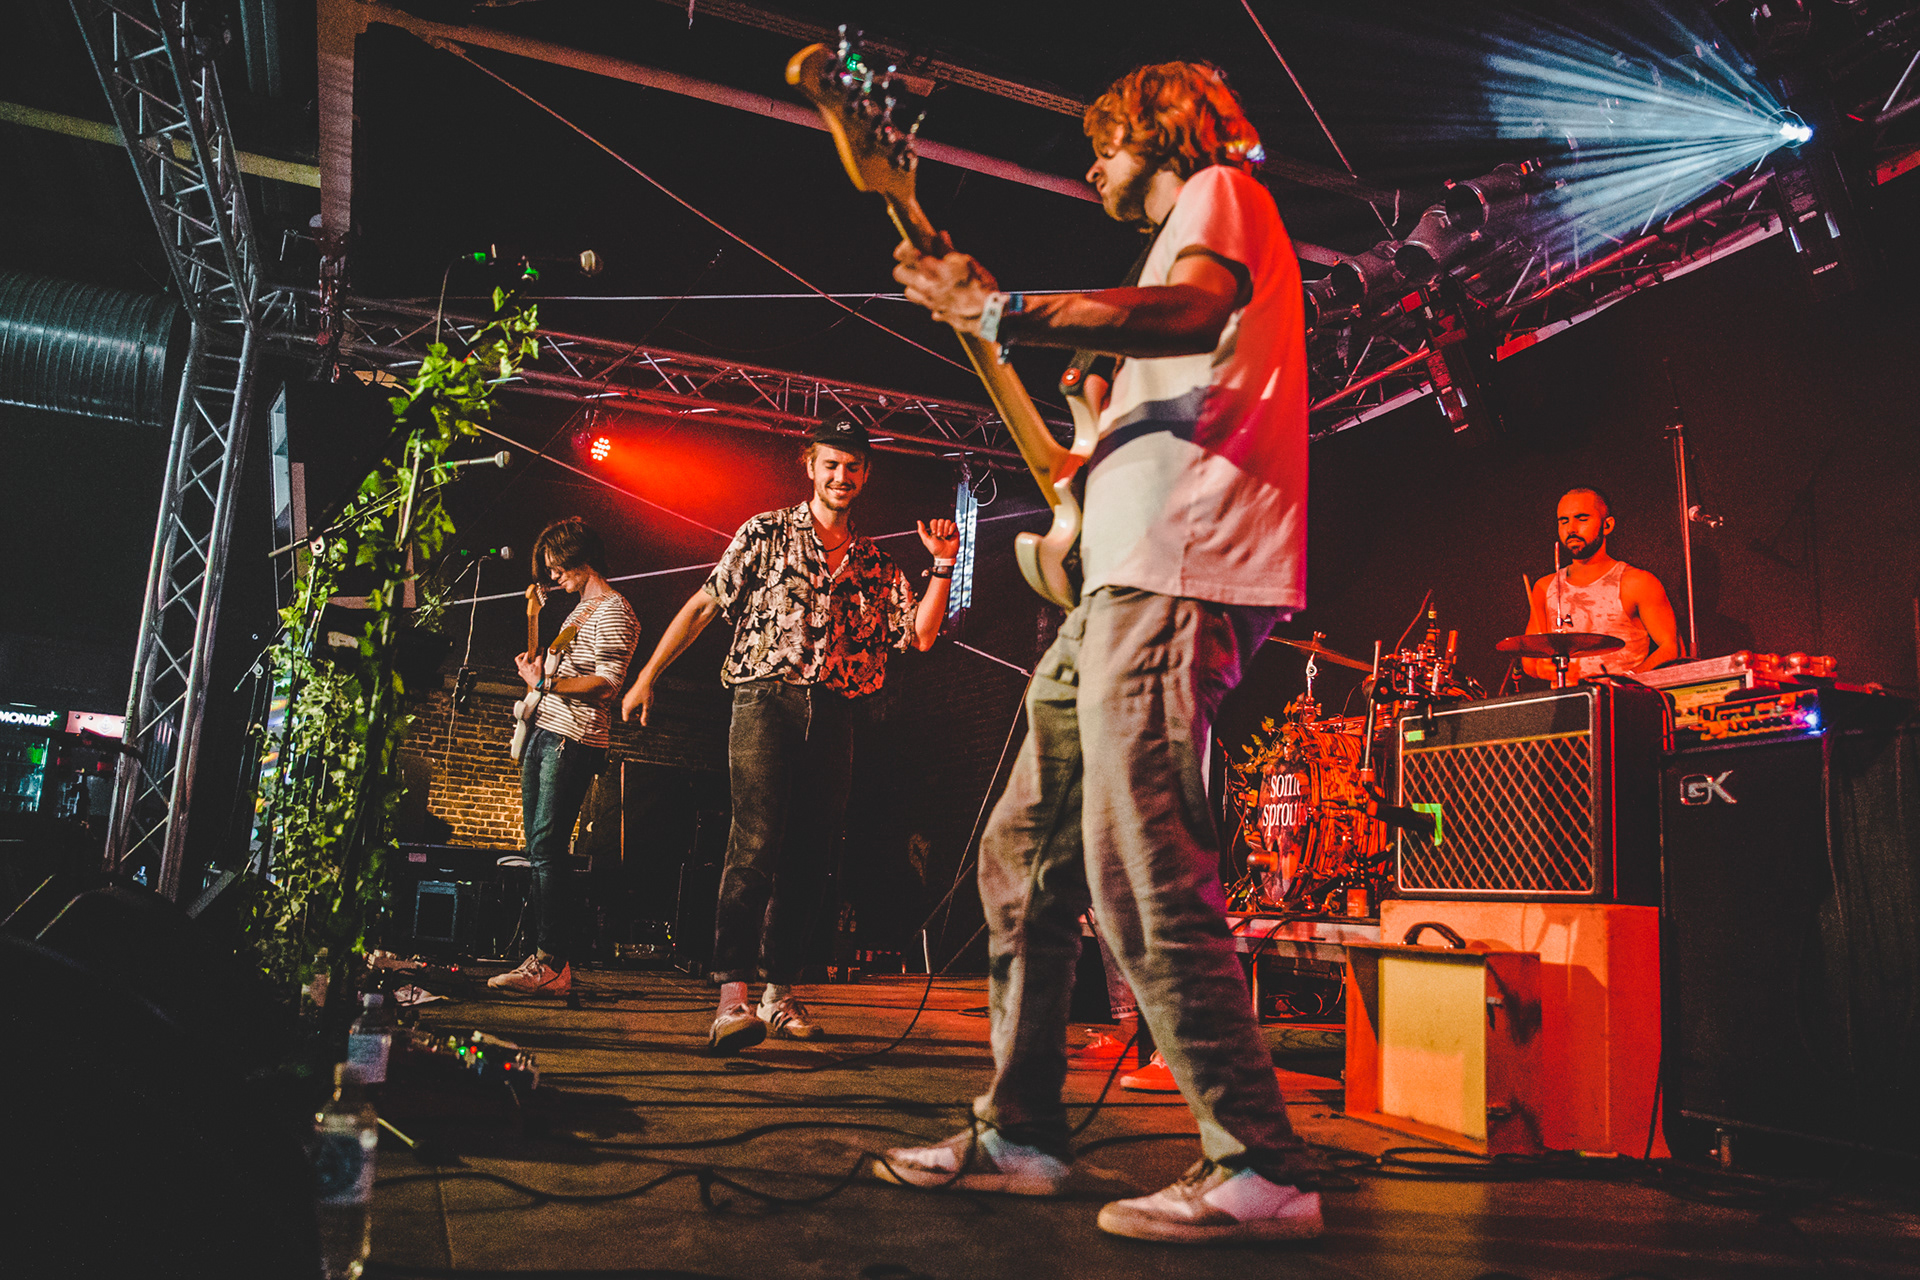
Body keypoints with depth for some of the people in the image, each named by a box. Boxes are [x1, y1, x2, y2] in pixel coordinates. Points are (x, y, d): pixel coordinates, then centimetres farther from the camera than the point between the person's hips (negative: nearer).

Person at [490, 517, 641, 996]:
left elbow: (607, 684, -19)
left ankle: (550, 964, -11)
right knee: (540, 851, 9)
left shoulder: (614, 612, -8)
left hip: (574, 741, -10)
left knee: (547, 847, -14)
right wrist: (536, 666, 21)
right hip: (543, 733, 10)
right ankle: (555, 957, 14)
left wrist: (546, 684, -23)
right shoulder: (580, 608, 23)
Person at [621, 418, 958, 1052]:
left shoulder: (876, 565, 17)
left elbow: (920, 635, 10)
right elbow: (704, 604, 6)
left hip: (833, 716, 4)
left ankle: (779, 993, 16)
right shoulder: (766, 533, 8)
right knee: (756, 843, -18)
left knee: (808, 856, 6)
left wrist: (943, 566, 1)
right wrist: (646, 676, 3)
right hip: (766, 699, -4)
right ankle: (732, 994, -20)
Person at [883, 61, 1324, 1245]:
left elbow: (1194, 310, -19)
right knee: (1023, 858, 7)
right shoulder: (1185, 238, 34)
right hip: (1122, 583, 10)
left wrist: (1000, 312, -17)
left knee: (1138, 873, -17)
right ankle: (1019, 1134, 14)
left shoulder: (1219, 190, 7)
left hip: (1175, 576, -10)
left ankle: (1262, 1170, -9)